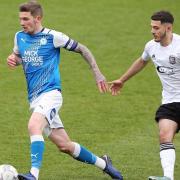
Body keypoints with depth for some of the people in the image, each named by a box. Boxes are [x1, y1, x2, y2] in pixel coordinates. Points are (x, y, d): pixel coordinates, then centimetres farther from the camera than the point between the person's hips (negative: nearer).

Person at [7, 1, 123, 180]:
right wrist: (12, 60, 2)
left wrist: (97, 73, 1)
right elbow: (18, 56, 27)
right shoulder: (19, 37, 9)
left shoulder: (52, 36, -7)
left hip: (50, 93, -6)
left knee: (33, 126, -33)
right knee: (64, 145, 8)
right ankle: (103, 163, 26)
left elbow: (82, 49, 3)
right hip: (34, 98, 6)